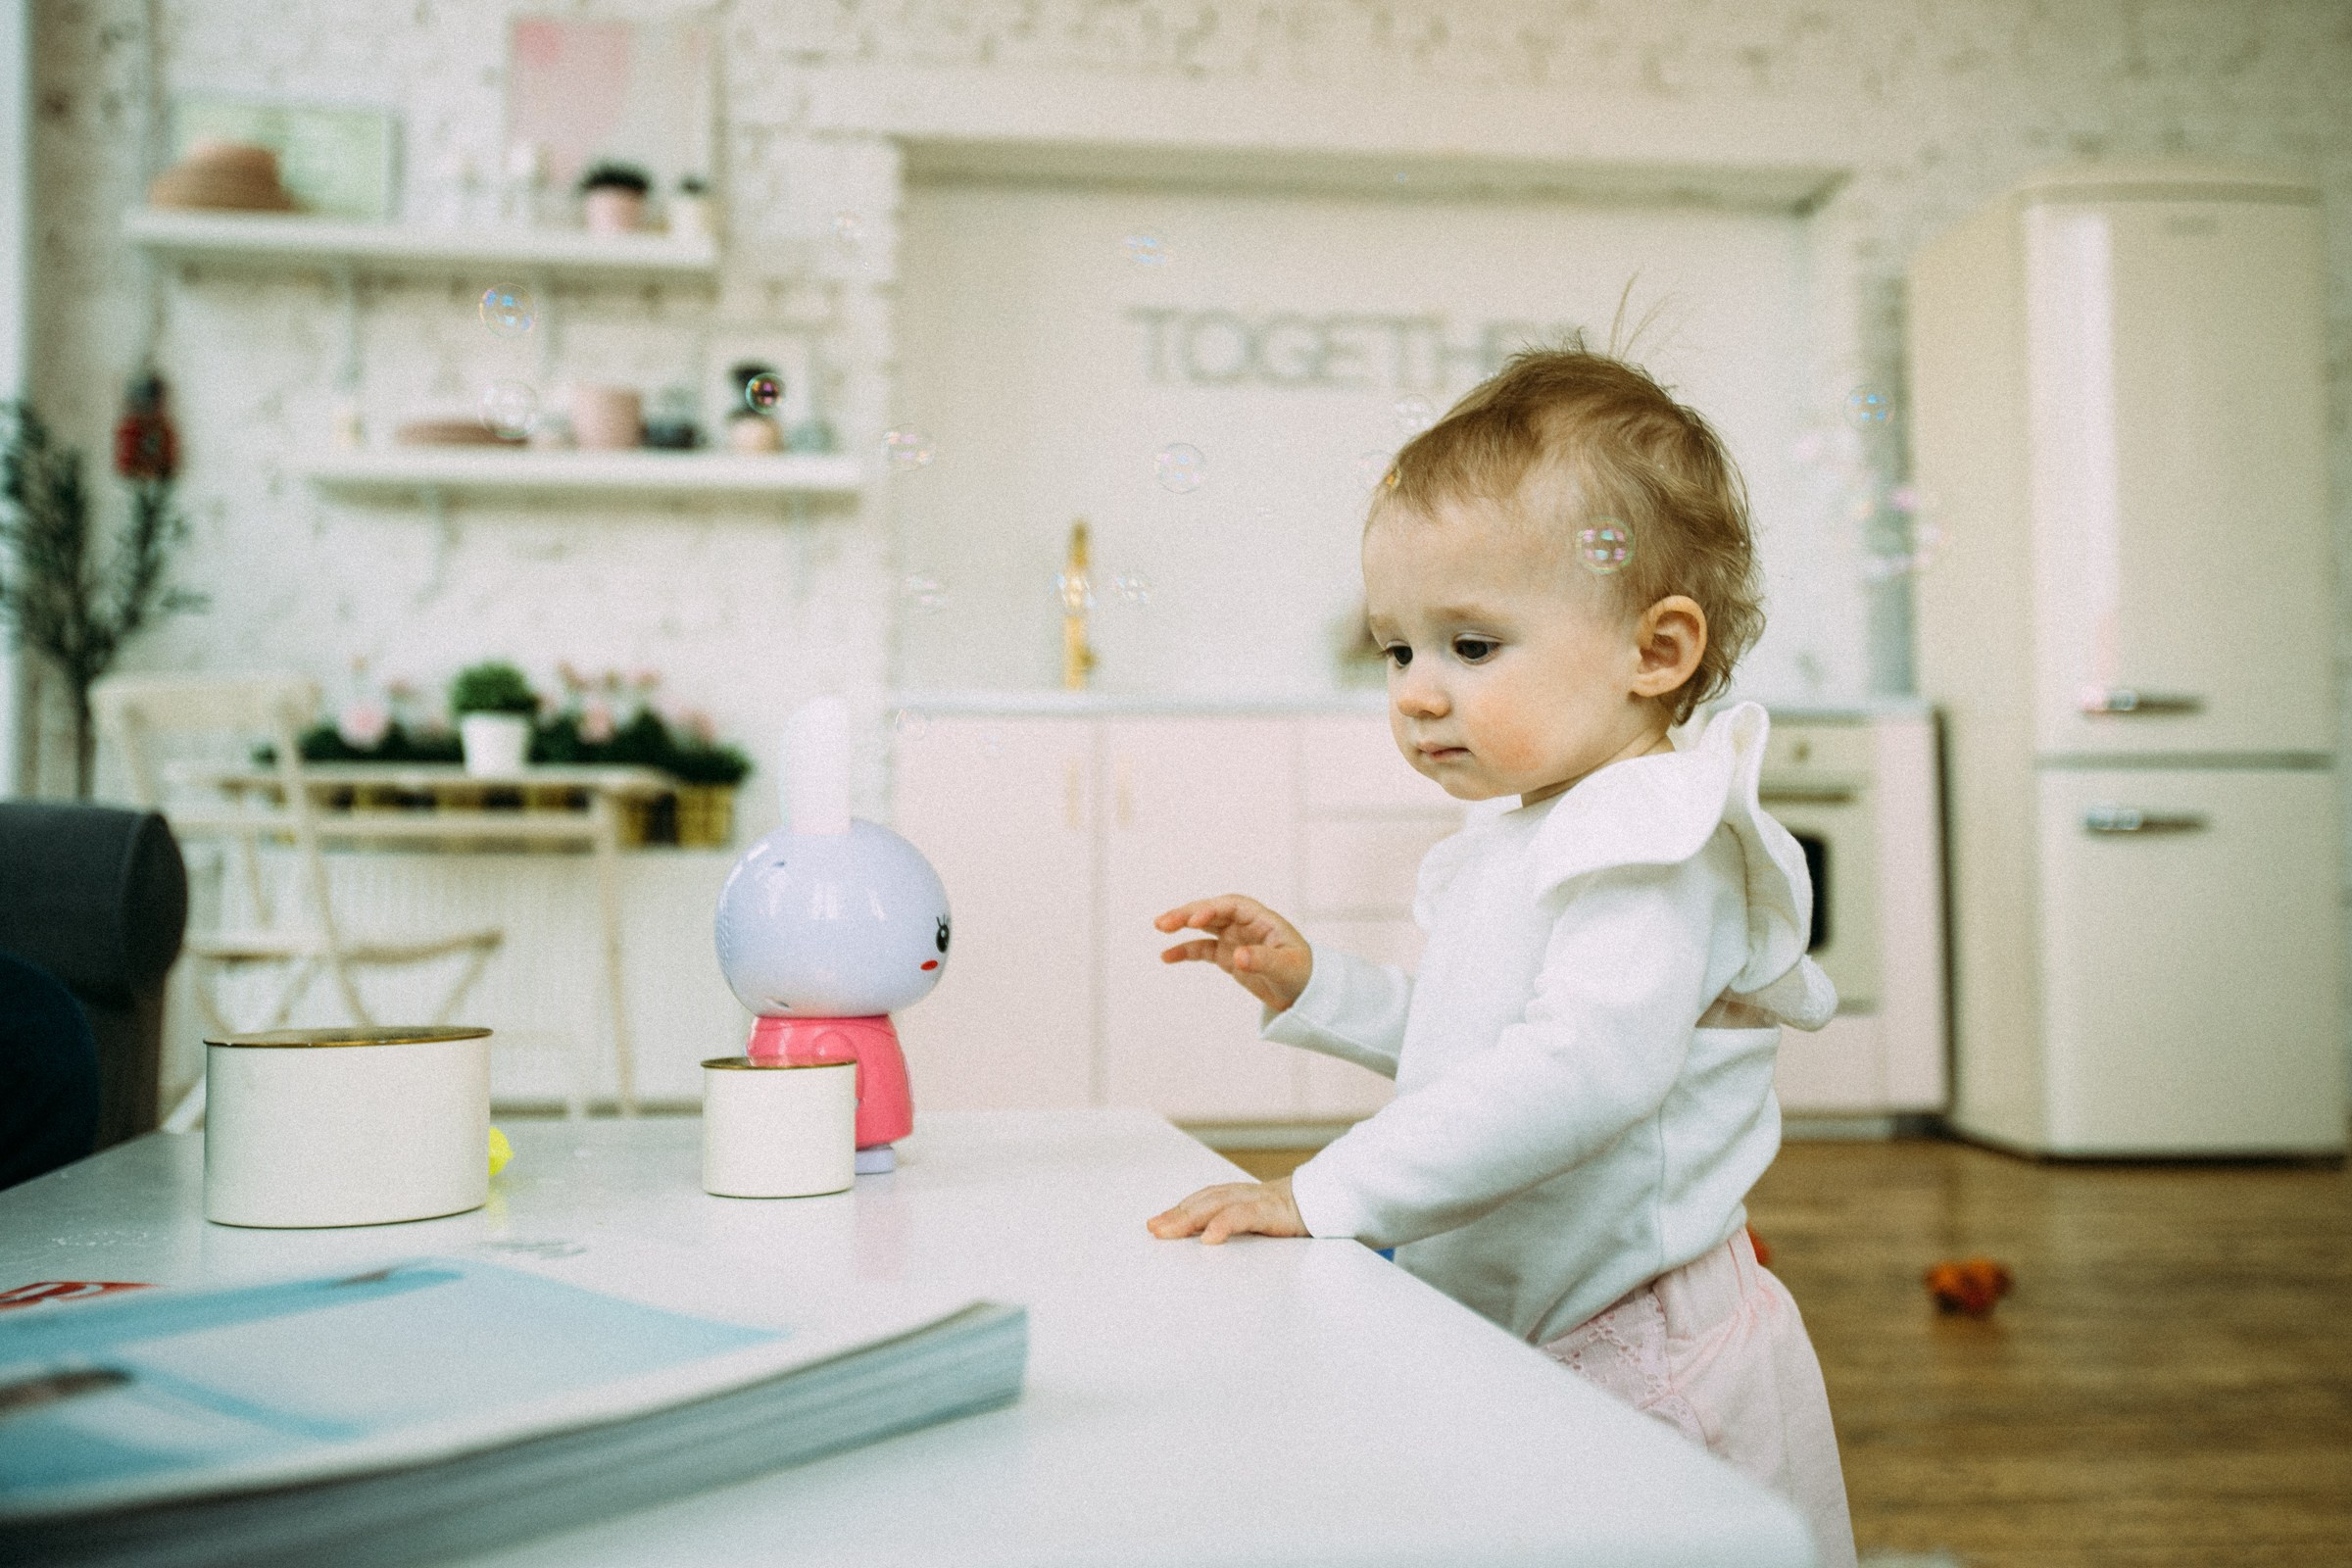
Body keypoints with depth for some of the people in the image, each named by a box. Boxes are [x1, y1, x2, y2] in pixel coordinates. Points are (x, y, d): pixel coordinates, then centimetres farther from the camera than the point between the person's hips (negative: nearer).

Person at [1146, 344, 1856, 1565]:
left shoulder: (1653, 843, -21)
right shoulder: (1524, 840, 10)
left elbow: (1588, 1064, -36)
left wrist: (1333, 1192, -35)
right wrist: (1312, 986, 7)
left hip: (1643, 1370, -9)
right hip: (1515, 1353, 9)